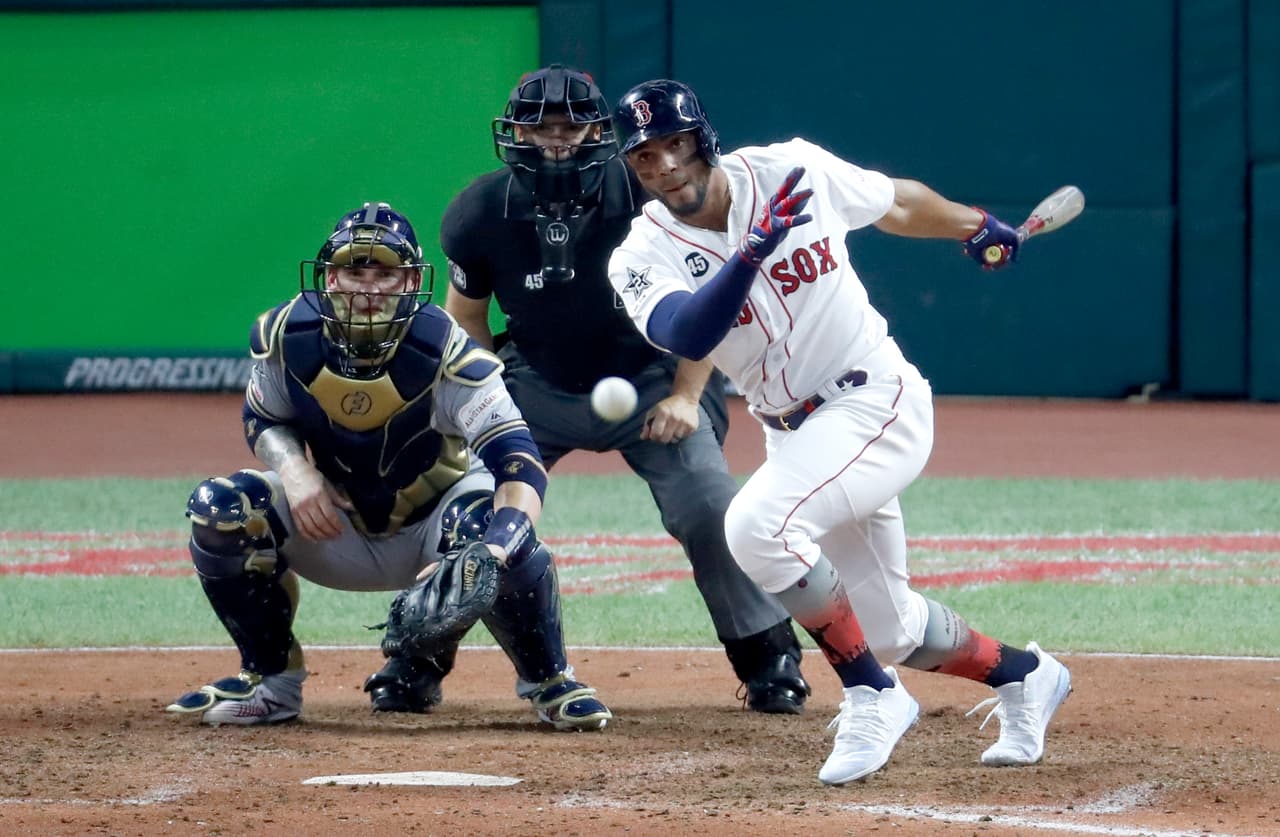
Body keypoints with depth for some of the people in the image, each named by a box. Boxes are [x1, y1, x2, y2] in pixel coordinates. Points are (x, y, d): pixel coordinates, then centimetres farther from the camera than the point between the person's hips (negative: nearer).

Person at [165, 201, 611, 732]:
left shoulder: (443, 350, -28)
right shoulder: (286, 336, -17)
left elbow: (519, 461, -37)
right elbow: (264, 419, 2)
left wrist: (497, 550, -56)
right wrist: (293, 468, -23)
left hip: (432, 523, -3)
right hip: (338, 529, 3)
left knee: (491, 528, -37)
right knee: (219, 510, -21)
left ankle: (548, 683, -10)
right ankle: (271, 679, 0)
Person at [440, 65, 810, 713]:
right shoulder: (481, 212, -14)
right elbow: (465, 315, 3)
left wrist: (686, 396, -15)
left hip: (647, 378, -2)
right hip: (536, 386, 2)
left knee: (708, 507, -19)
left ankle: (770, 661, -2)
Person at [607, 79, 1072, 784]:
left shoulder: (793, 170, -11)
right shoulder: (644, 257, -10)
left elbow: (894, 203, 10)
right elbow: (687, 337, -31)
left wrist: (975, 227, 22)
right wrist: (753, 251, -42)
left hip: (879, 403, -5)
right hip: (794, 433, 5)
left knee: (757, 525, -29)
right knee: (891, 629, 12)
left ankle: (873, 698, -16)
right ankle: (1021, 674, 40)